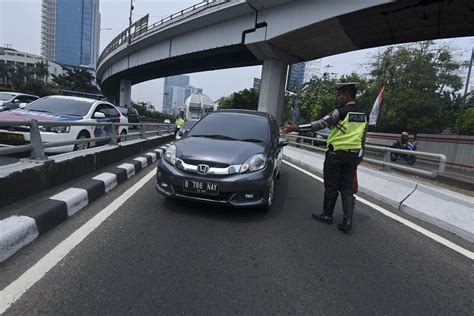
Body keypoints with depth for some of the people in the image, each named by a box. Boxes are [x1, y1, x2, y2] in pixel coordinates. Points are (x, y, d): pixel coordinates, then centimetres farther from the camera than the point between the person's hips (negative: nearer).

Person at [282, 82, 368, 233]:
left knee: (331, 187, 7)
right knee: (348, 188, 9)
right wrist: (359, 156, 23)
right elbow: (363, 139, 15)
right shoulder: (362, 115, 11)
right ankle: (347, 221, 6)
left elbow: (320, 124, -20)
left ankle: (327, 215, 21)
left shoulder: (341, 111, -12)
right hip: (353, 155, 6)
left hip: (336, 154, -6)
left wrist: (296, 128, -19)